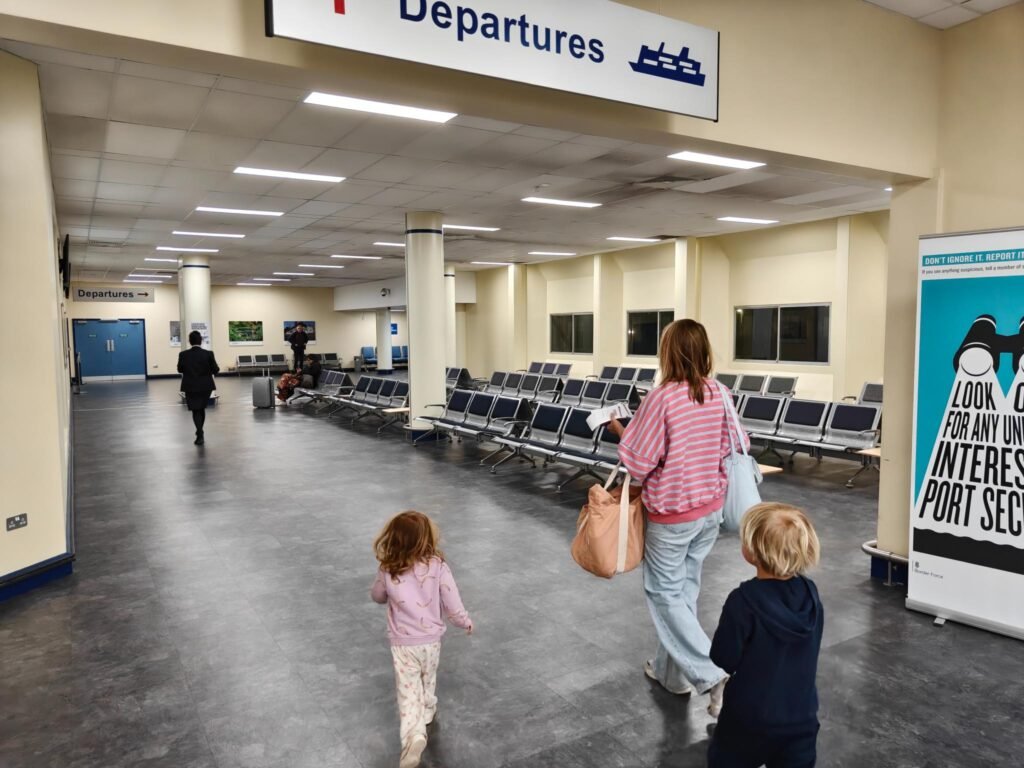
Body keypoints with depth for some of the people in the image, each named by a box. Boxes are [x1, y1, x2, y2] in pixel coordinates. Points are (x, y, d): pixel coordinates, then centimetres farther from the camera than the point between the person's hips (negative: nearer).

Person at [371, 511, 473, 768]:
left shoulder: (388, 571, -15)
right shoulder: (438, 567, -19)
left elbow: (377, 597, 6)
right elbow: (452, 605, -12)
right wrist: (465, 622, 7)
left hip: (402, 643, -1)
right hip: (431, 639, 1)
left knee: (408, 691, 4)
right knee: (427, 682, 27)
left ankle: (414, 734, -16)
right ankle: (427, 713, 48)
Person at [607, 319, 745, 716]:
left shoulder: (662, 398, -22)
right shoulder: (718, 394, -3)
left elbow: (637, 462, -18)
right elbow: (725, 448, 9)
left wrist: (620, 429, -1)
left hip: (672, 512, -7)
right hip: (711, 507, 7)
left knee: (665, 593, 8)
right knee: (685, 588, 19)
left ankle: (712, 675, 1)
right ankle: (671, 669, 32)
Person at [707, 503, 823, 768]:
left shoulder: (744, 601, -26)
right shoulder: (811, 594, -8)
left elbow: (724, 659, -18)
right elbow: (808, 650, 6)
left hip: (750, 718, -4)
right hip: (801, 717, 4)